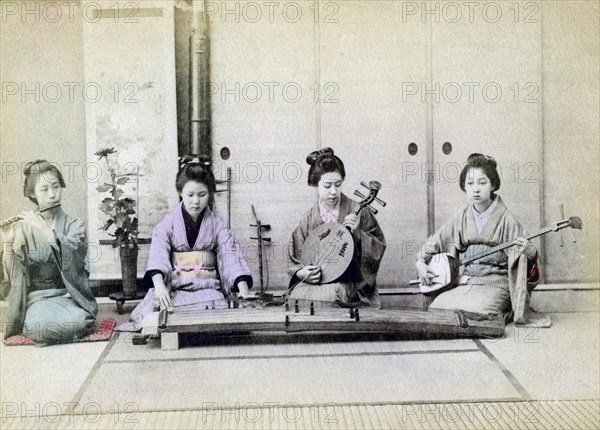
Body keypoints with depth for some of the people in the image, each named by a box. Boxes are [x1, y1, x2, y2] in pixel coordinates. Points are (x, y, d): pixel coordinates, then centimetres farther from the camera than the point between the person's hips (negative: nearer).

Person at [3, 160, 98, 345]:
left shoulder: (74, 226, 6)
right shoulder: (22, 229, 6)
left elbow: (73, 258, -15)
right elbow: (17, 274, 0)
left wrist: (46, 231, -21)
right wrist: (14, 245, -17)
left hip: (69, 296, 0)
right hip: (37, 298, 1)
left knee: (78, 323, -35)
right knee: (40, 326, -34)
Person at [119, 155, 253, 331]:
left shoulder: (217, 224, 7)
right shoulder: (168, 224, 2)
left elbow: (230, 254, -6)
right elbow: (158, 255, -14)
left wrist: (243, 287, -24)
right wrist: (159, 284, -35)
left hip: (207, 287, 2)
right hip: (174, 287, -2)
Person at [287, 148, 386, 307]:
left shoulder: (357, 212, -2)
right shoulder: (308, 219, 4)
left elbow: (379, 248, -1)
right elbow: (294, 263, 10)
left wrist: (357, 233, -16)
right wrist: (302, 273, -12)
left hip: (348, 283, -2)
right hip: (312, 281, 2)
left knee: (328, 295, -33)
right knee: (296, 296, -28)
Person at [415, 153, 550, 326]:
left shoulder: (505, 219, -4)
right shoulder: (460, 219, 8)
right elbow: (432, 244, 15)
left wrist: (530, 252, -29)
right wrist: (421, 264, -1)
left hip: (494, 284, -4)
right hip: (463, 283, 4)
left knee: (473, 311, -30)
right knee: (436, 307, -18)